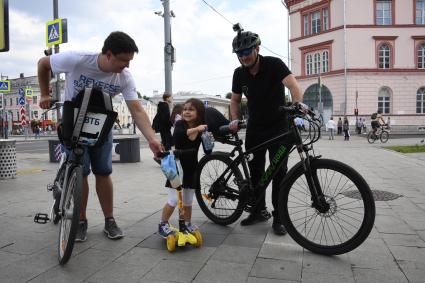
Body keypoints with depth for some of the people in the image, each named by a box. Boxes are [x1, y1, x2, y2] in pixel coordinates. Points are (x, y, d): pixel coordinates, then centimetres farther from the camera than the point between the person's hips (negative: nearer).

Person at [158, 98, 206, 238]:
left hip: (191, 169, 3)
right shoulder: (180, 124, -12)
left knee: (188, 201, 14)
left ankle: (187, 224, 33)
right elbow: (178, 135, -36)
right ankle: (163, 224, 15)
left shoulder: (202, 129, -4)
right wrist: (196, 129, -47)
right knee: (174, 200, -4)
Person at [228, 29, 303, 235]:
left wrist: (298, 104, -50)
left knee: (279, 171, -6)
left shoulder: (274, 64, -16)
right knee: (255, 170, 8)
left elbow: (293, 85, -31)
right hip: (254, 128, 5)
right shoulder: (239, 73, -2)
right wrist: (234, 119, -8)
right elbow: (235, 100, 10)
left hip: (278, 126, -4)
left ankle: (279, 217, 6)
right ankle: (259, 210, 25)